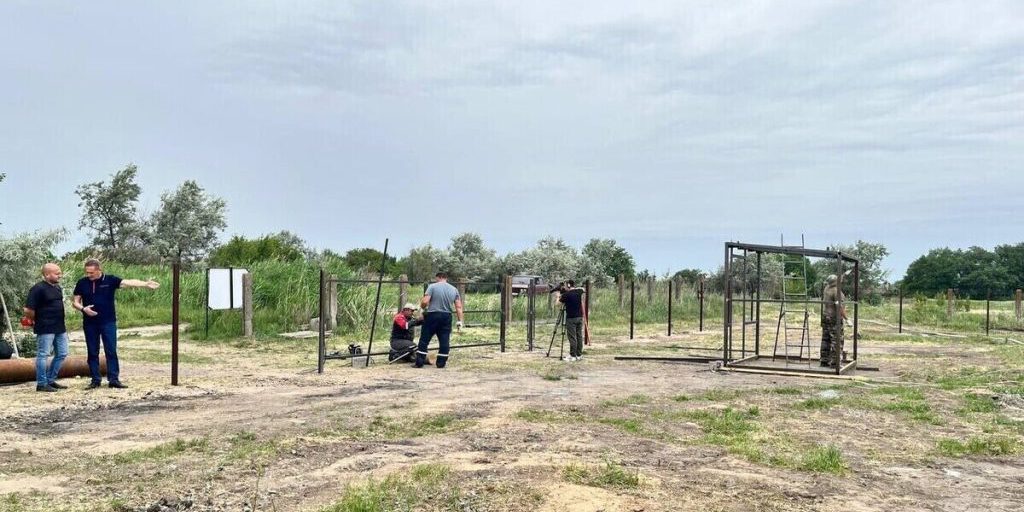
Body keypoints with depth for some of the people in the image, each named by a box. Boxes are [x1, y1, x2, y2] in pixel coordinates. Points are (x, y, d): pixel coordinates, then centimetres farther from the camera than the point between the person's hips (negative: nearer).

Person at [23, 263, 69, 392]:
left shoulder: (57, 287, 11)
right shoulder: (38, 289, -14)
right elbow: (28, 310, -17)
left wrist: (60, 322, 15)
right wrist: (36, 321, -3)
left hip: (60, 328, 9)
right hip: (45, 329, -9)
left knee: (62, 354, 12)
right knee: (43, 355, 0)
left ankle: (51, 380, 23)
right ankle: (41, 384, 7)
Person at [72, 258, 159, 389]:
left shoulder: (110, 280, -5)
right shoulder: (82, 283, 2)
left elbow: (128, 282, -17)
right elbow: (75, 302, 7)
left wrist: (146, 284, -31)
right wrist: (83, 308, -15)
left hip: (108, 322, -2)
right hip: (90, 324, 2)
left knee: (111, 351, 0)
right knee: (92, 353, 8)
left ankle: (114, 379, 4)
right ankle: (95, 380, 15)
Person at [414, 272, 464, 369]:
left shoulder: (432, 286, -5)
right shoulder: (454, 289, 8)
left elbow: (424, 302, -13)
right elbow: (459, 307, 5)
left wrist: (423, 308, 8)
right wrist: (460, 321, 8)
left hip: (432, 315, -3)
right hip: (446, 317, 3)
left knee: (424, 339, 5)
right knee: (444, 341, 9)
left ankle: (419, 362, 7)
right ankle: (441, 363, 11)